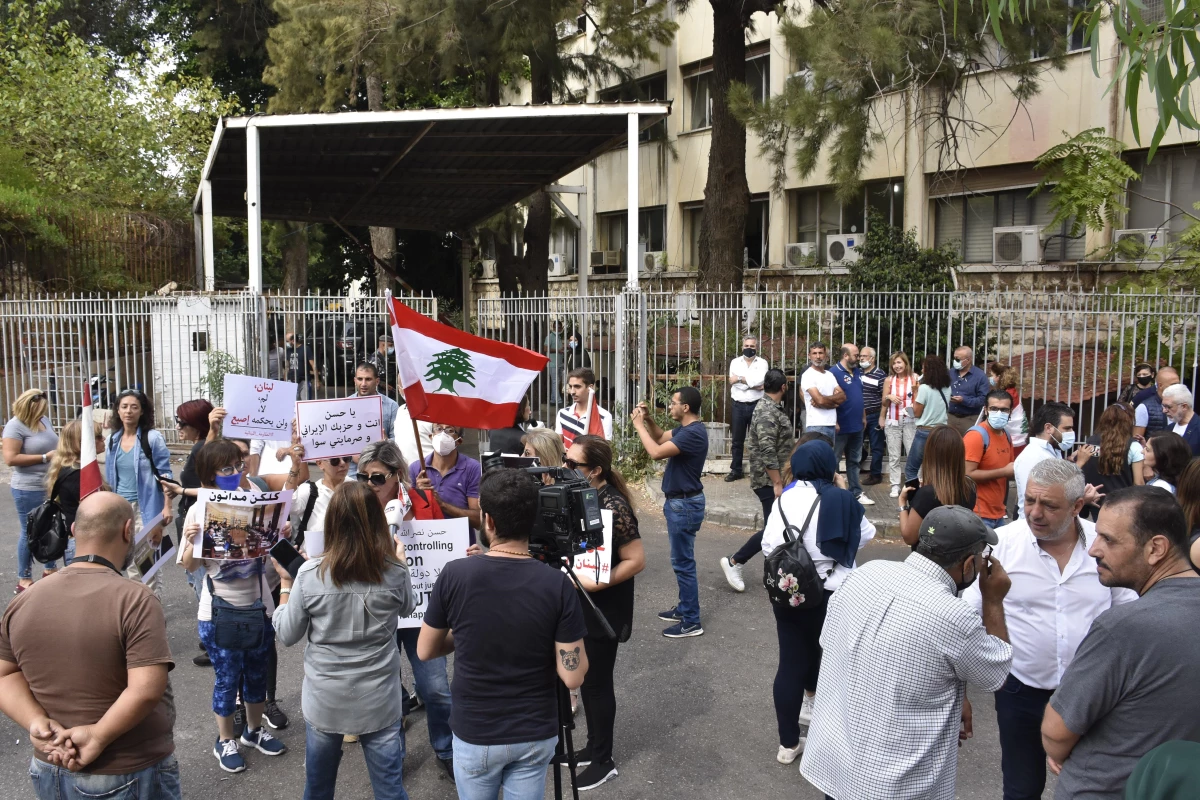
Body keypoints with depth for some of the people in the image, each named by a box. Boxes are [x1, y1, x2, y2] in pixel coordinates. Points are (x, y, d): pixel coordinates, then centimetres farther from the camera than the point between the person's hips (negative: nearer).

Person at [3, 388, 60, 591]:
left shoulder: (44, 420, 7)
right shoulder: (15, 426, -15)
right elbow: (10, 458, -22)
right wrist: (45, 457, -20)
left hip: (52, 487, 7)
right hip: (29, 490, -7)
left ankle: (49, 571, 32)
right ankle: (24, 580, 15)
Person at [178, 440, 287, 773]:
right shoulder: (199, 510, -10)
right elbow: (189, 565, -3)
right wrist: (192, 542, -24)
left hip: (258, 605, 3)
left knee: (257, 673, 18)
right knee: (227, 678, 9)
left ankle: (254, 730, 40)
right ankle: (225, 740, 31)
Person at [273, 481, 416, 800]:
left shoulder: (310, 573, -15)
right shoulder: (395, 572, -12)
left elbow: (287, 636, -3)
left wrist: (285, 584, 9)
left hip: (324, 701, 1)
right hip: (379, 702, 0)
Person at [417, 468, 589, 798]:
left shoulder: (455, 575, -18)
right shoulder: (558, 585, -19)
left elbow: (426, 650, -3)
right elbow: (573, 677, -16)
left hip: (474, 734, 0)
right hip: (535, 736, 1)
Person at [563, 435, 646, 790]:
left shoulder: (612, 505, -23)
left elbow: (636, 561, -23)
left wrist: (595, 583, -26)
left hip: (604, 610, -8)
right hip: (581, 605, 8)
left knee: (597, 683, 5)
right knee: (586, 679, 19)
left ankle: (604, 762, 22)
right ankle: (593, 747, 36)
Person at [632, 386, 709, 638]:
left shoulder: (693, 433, -24)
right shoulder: (685, 429, 8)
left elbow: (656, 452, -29)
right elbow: (661, 438, 23)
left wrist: (638, 425, -18)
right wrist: (648, 419, 5)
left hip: (685, 504, -11)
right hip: (678, 502, 11)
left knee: (683, 562, -4)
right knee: (681, 559, 19)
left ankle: (692, 622, 3)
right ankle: (684, 608, 31)